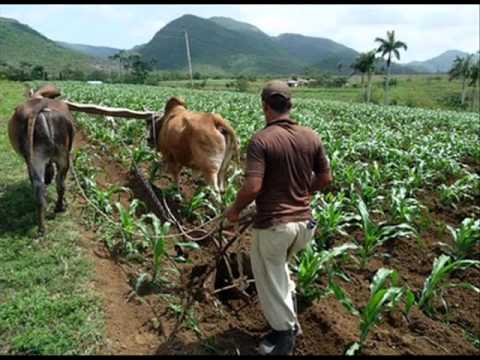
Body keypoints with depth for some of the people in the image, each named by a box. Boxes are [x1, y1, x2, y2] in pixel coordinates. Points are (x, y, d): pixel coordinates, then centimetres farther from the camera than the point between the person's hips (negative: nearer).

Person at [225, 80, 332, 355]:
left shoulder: (261, 140, -18)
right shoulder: (312, 137, -1)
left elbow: (253, 187, -24)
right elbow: (326, 178, 6)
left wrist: (235, 211, -5)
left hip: (273, 224, -6)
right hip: (304, 221, 6)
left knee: (269, 279, 16)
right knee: (279, 265, 33)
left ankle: (284, 334, 30)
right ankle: (291, 312, 33)